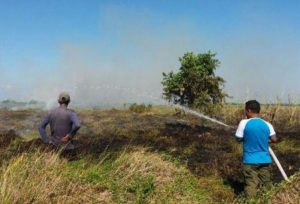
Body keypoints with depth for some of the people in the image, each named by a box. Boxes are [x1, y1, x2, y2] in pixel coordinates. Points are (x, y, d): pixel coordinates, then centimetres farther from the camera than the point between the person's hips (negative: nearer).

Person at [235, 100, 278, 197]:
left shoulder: (244, 123, -10)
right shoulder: (267, 124, 0)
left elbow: (239, 138, -3)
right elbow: (274, 139, -2)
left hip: (250, 160, -3)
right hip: (265, 160, 3)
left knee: (251, 185, 0)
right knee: (266, 185, 14)